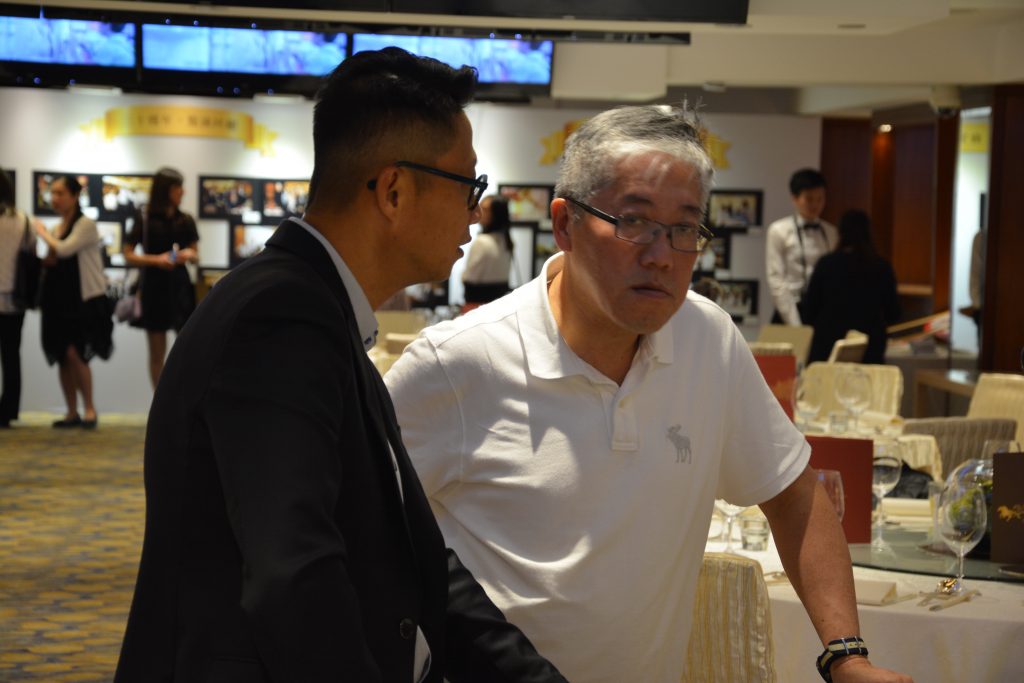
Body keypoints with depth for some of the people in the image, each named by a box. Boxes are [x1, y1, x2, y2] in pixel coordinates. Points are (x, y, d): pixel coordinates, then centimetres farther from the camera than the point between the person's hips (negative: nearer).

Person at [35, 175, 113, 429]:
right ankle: (72, 412, 13)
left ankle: (89, 408, -4)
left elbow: (64, 249, -20)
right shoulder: (57, 228, 15)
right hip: (58, 300, 7)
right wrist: (45, 262, 1)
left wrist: (44, 233, -4)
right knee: (62, 358, 5)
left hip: (84, 300, -7)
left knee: (74, 353, -17)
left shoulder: (86, 224, -6)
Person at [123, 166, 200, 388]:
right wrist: (156, 259, -18)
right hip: (154, 287, -2)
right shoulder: (144, 217, -5)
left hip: (180, 286, 2)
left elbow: (196, 255, 13)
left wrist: (189, 255, -10)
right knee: (157, 353, 5)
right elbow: (128, 256, -3)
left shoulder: (185, 220, 5)